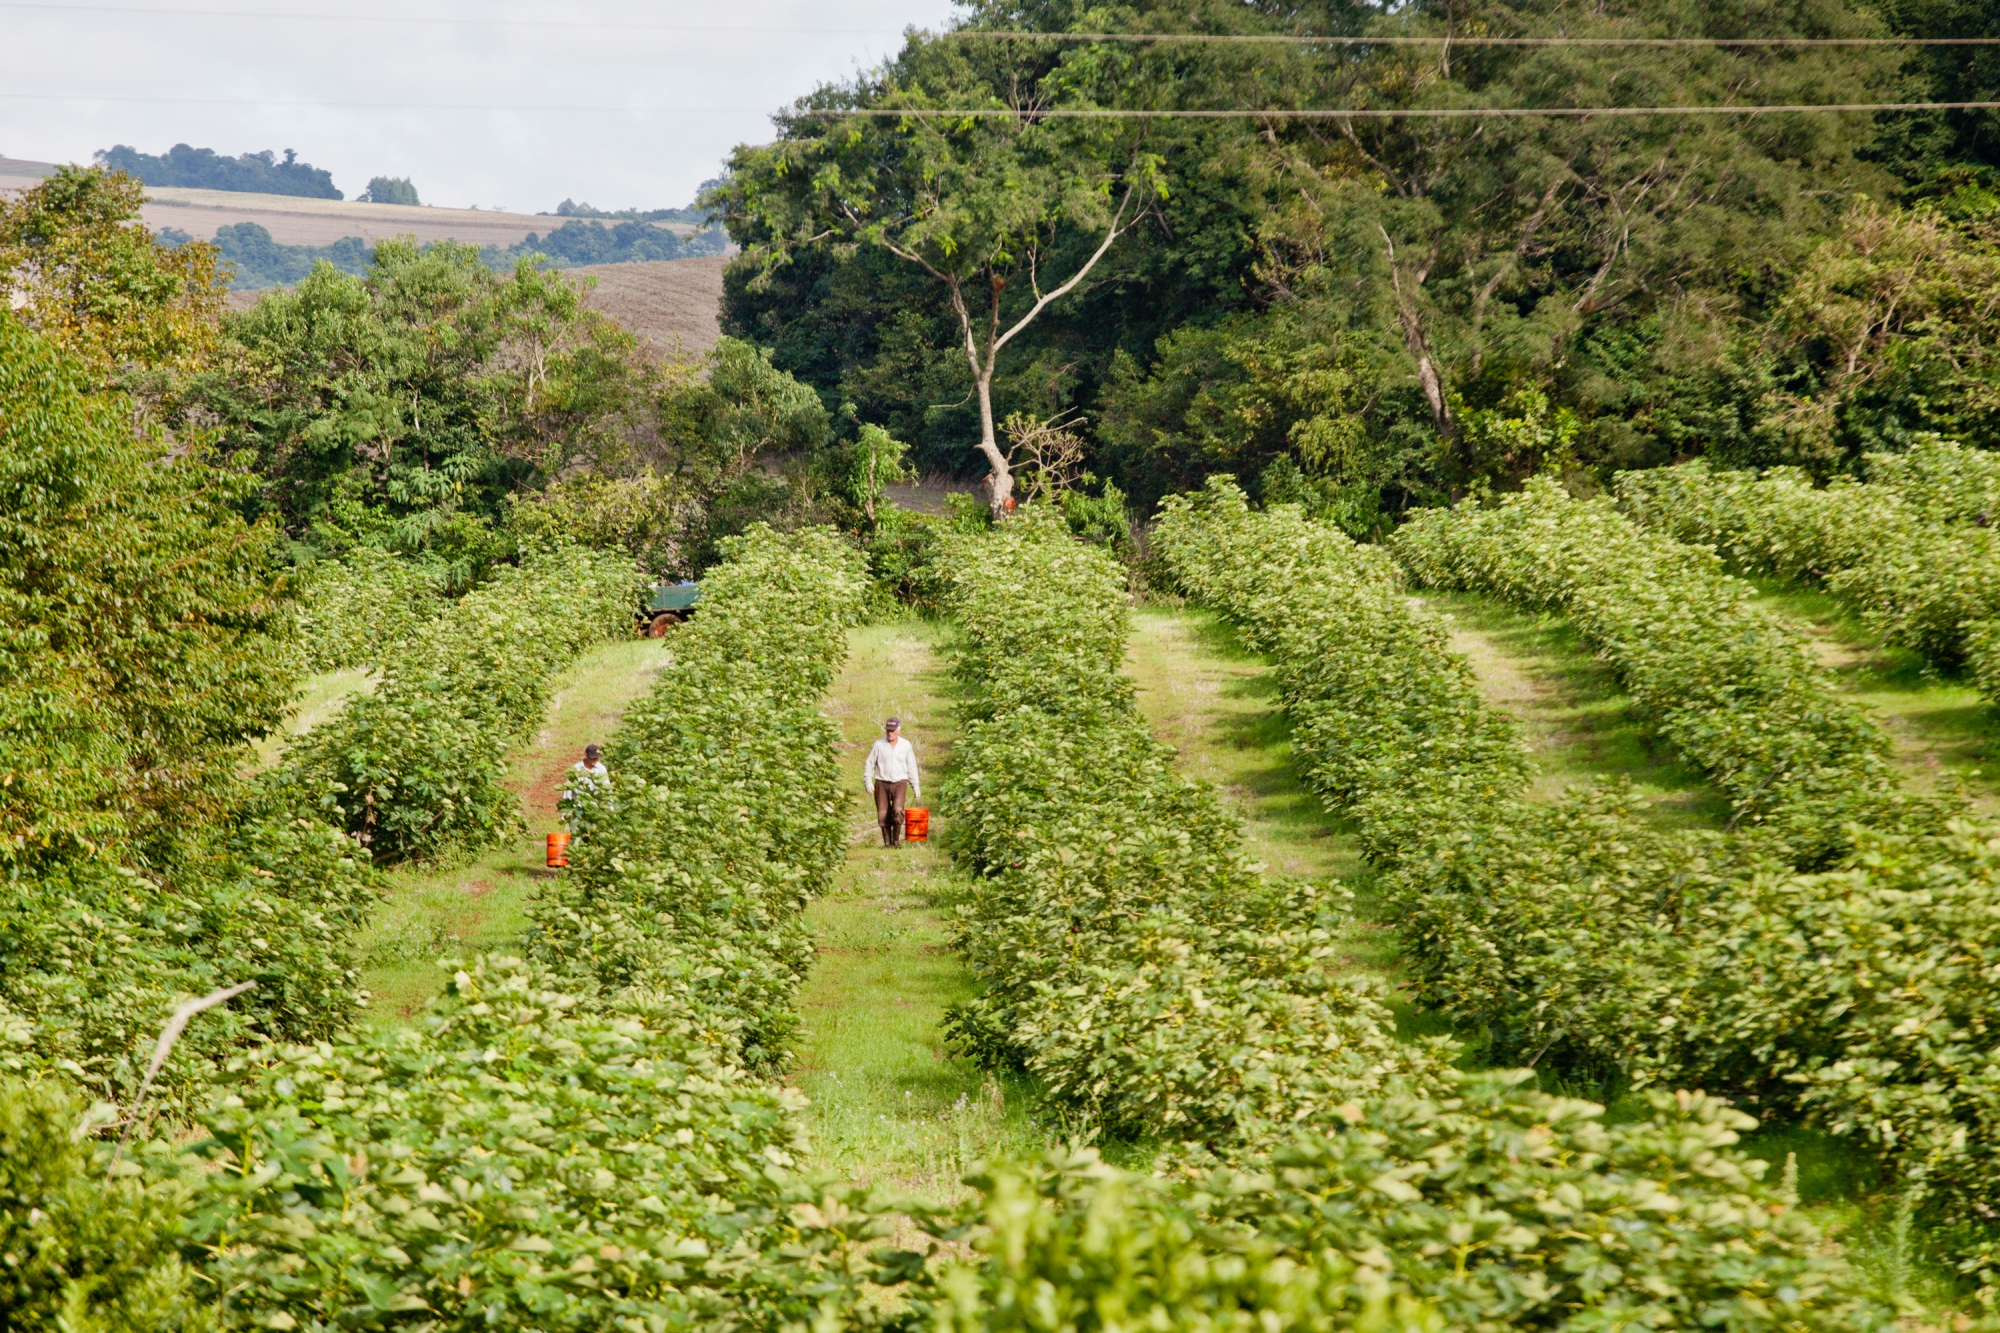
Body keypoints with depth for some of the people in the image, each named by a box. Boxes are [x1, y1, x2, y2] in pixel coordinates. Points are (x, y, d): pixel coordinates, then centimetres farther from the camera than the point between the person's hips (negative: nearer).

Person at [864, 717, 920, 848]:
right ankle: (887, 842, 11)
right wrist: (868, 781, -3)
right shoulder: (878, 745, 2)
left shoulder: (906, 746, 6)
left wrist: (915, 786, 12)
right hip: (882, 783, 1)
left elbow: (911, 767, 12)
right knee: (883, 814, -2)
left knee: (898, 810, -19)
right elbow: (870, 764, 7)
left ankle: (896, 839, -3)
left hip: (899, 783, -1)